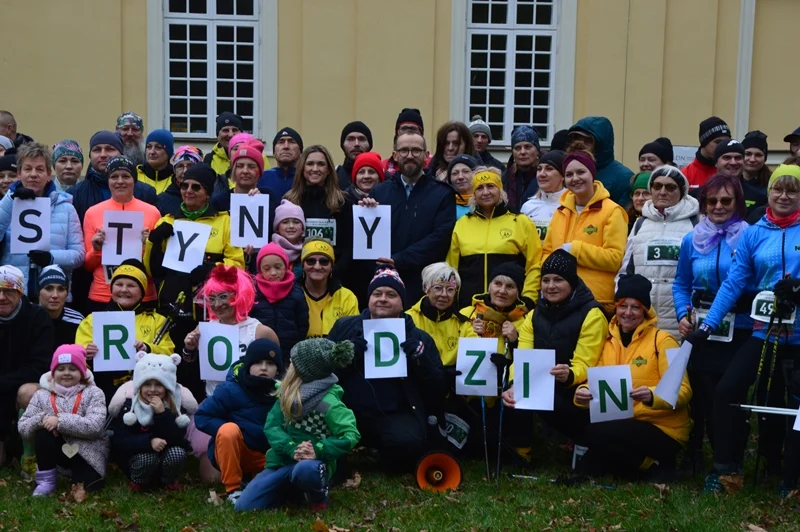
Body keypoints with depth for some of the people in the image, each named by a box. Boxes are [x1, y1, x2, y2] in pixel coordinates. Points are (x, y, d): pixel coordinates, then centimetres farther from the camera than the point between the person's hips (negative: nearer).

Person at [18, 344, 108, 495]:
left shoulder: (93, 393, -9)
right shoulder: (42, 395, -1)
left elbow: (95, 426, -24)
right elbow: (22, 428, -6)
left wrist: (60, 421, -29)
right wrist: (41, 419, -27)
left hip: (88, 452, -2)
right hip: (59, 450, 2)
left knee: (88, 486, -21)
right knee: (43, 432, -25)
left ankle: (76, 471, 15)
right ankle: (45, 480, -9)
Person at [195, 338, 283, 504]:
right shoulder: (231, 389, -15)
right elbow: (202, 416, -10)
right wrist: (230, 432, -21)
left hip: (268, 457, 3)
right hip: (232, 454, -2)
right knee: (229, 430, -33)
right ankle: (234, 489, -20)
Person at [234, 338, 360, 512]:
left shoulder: (328, 402, -13)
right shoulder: (288, 393, 6)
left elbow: (350, 436, -18)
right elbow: (271, 426, -3)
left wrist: (318, 451, -27)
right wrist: (292, 449, -20)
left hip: (312, 463, -6)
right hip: (282, 462, 6)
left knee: (305, 469, -43)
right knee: (244, 506, -6)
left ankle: (318, 498, -8)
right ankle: (292, 490, 17)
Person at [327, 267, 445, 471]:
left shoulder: (419, 338, 12)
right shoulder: (345, 326, 13)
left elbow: (437, 386, 5)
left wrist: (421, 359, -12)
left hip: (397, 414, 0)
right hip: (348, 410, 0)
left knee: (407, 442, -33)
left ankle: (395, 463, 4)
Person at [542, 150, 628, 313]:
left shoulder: (611, 211, -4)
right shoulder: (560, 212, 16)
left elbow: (615, 258, -12)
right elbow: (547, 251, 19)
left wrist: (575, 249, -14)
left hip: (597, 301, -5)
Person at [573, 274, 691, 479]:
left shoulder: (662, 340, -8)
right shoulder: (608, 340, 9)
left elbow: (682, 390, -14)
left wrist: (652, 396, -34)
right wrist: (583, 393, -18)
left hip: (662, 429, -5)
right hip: (621, 424, 5)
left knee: (596, 433, -27)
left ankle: (655, 464, -6)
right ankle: (639, 459, 3)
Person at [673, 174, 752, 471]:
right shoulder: (692, 240, 7)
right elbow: (681, 284, 14)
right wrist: (682, 314, -2)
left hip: (739, 333, -3)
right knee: (701, 397, 7)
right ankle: (692, 457, 22)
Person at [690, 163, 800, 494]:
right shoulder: (754, 234, 4)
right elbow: (734, 282, -1)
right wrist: (707, 325, -8)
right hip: (766, 330, 1)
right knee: (728, 390, -10)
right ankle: (725, 468, 1)